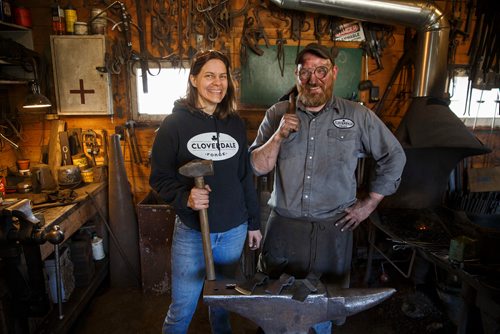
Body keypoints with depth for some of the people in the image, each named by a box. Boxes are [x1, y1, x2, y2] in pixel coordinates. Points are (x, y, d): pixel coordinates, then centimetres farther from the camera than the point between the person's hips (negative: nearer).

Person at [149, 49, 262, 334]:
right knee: (182, 310, 7)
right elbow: (159, 176, -6)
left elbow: (246, 177, 8)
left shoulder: (236, 123, 4)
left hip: (234, 230, 4)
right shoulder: (175, 123, -7)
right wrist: (185, 197, -26)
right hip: (191, 230, -3)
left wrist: (254, 223, 11)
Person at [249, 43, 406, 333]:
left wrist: (370, 202, 3)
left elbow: (394, 156, 7)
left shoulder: (358, 116, -3)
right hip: (283, 226, 1)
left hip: (334, 228, 0)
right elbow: (257, 168, -3)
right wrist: (278, 136, -19)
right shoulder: (277, 114, 0)